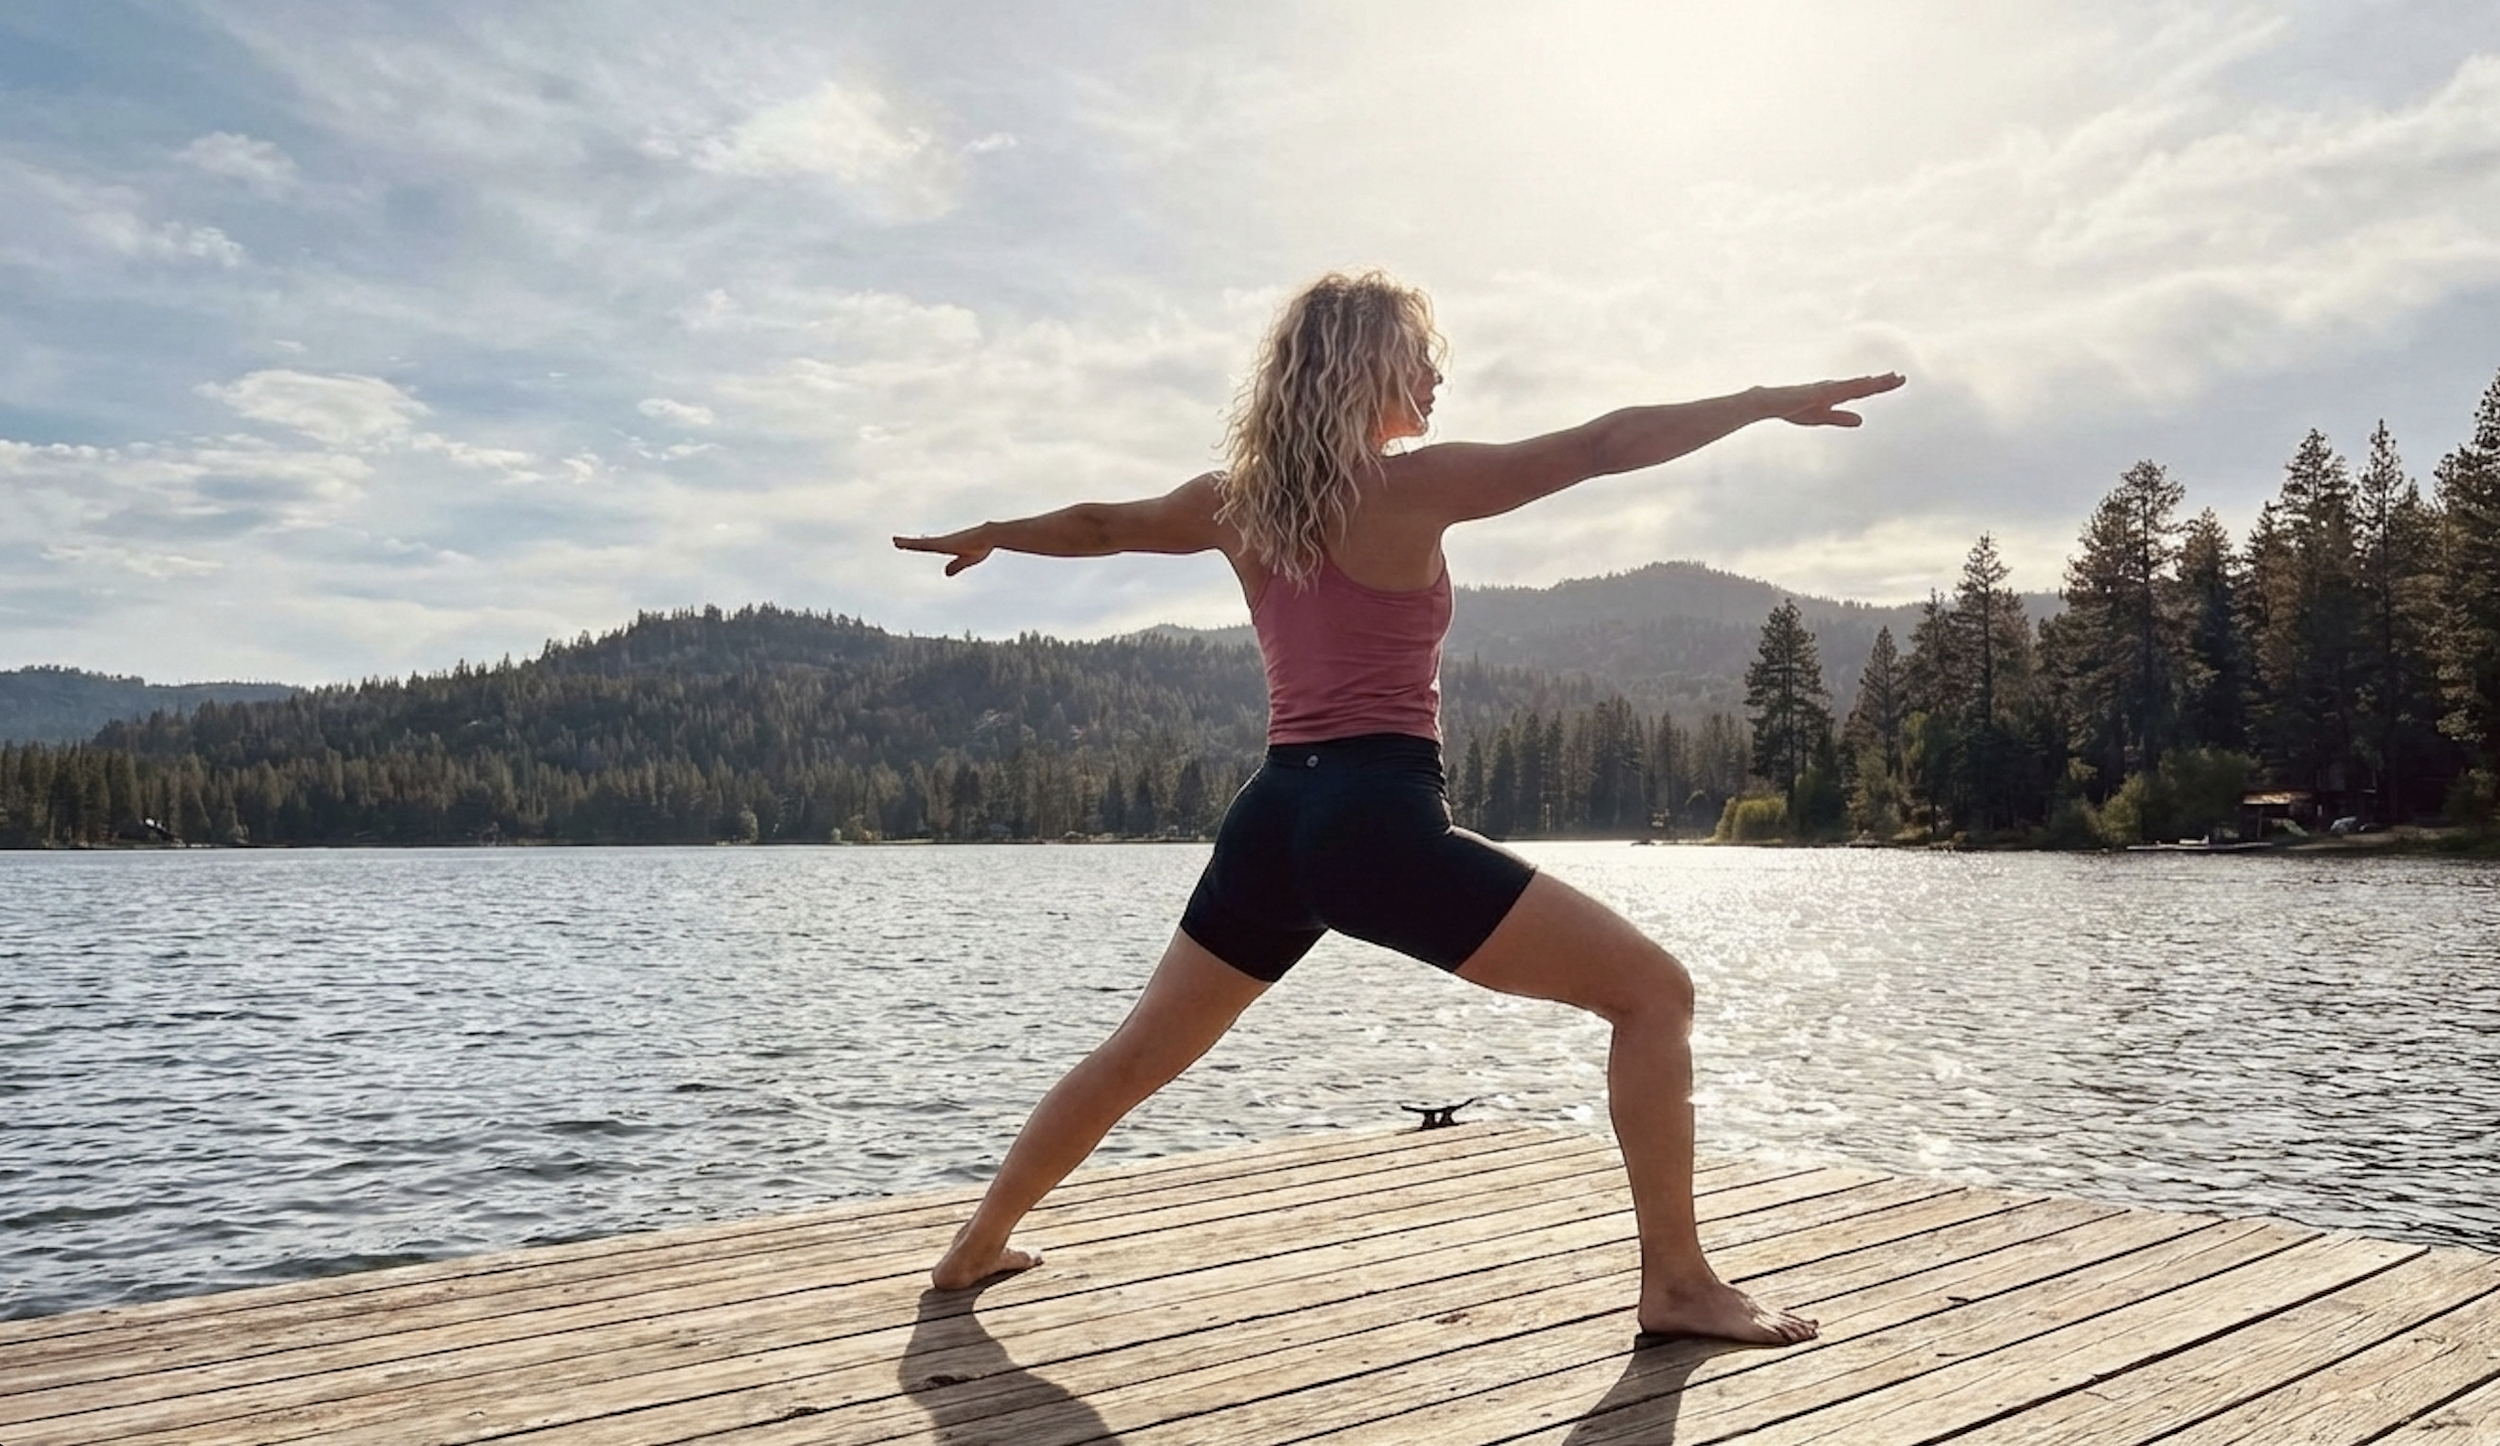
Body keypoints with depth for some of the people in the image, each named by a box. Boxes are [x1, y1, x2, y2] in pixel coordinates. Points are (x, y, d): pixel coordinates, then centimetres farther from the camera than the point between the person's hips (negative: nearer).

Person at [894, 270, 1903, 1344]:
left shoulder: (1238, 499, 14)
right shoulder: (1411, 485, -4)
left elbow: (1100, 523, 29)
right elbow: (1601, 447, -7)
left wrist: (986, 537, 46)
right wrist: (1770, 401, 0)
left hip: (1274, 822, 7)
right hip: (1380, 823, -7)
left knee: (1139, 1054, 24)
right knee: (1653, 991, 0)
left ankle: (978, 1246, 36)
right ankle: (1677, 1282, -1)